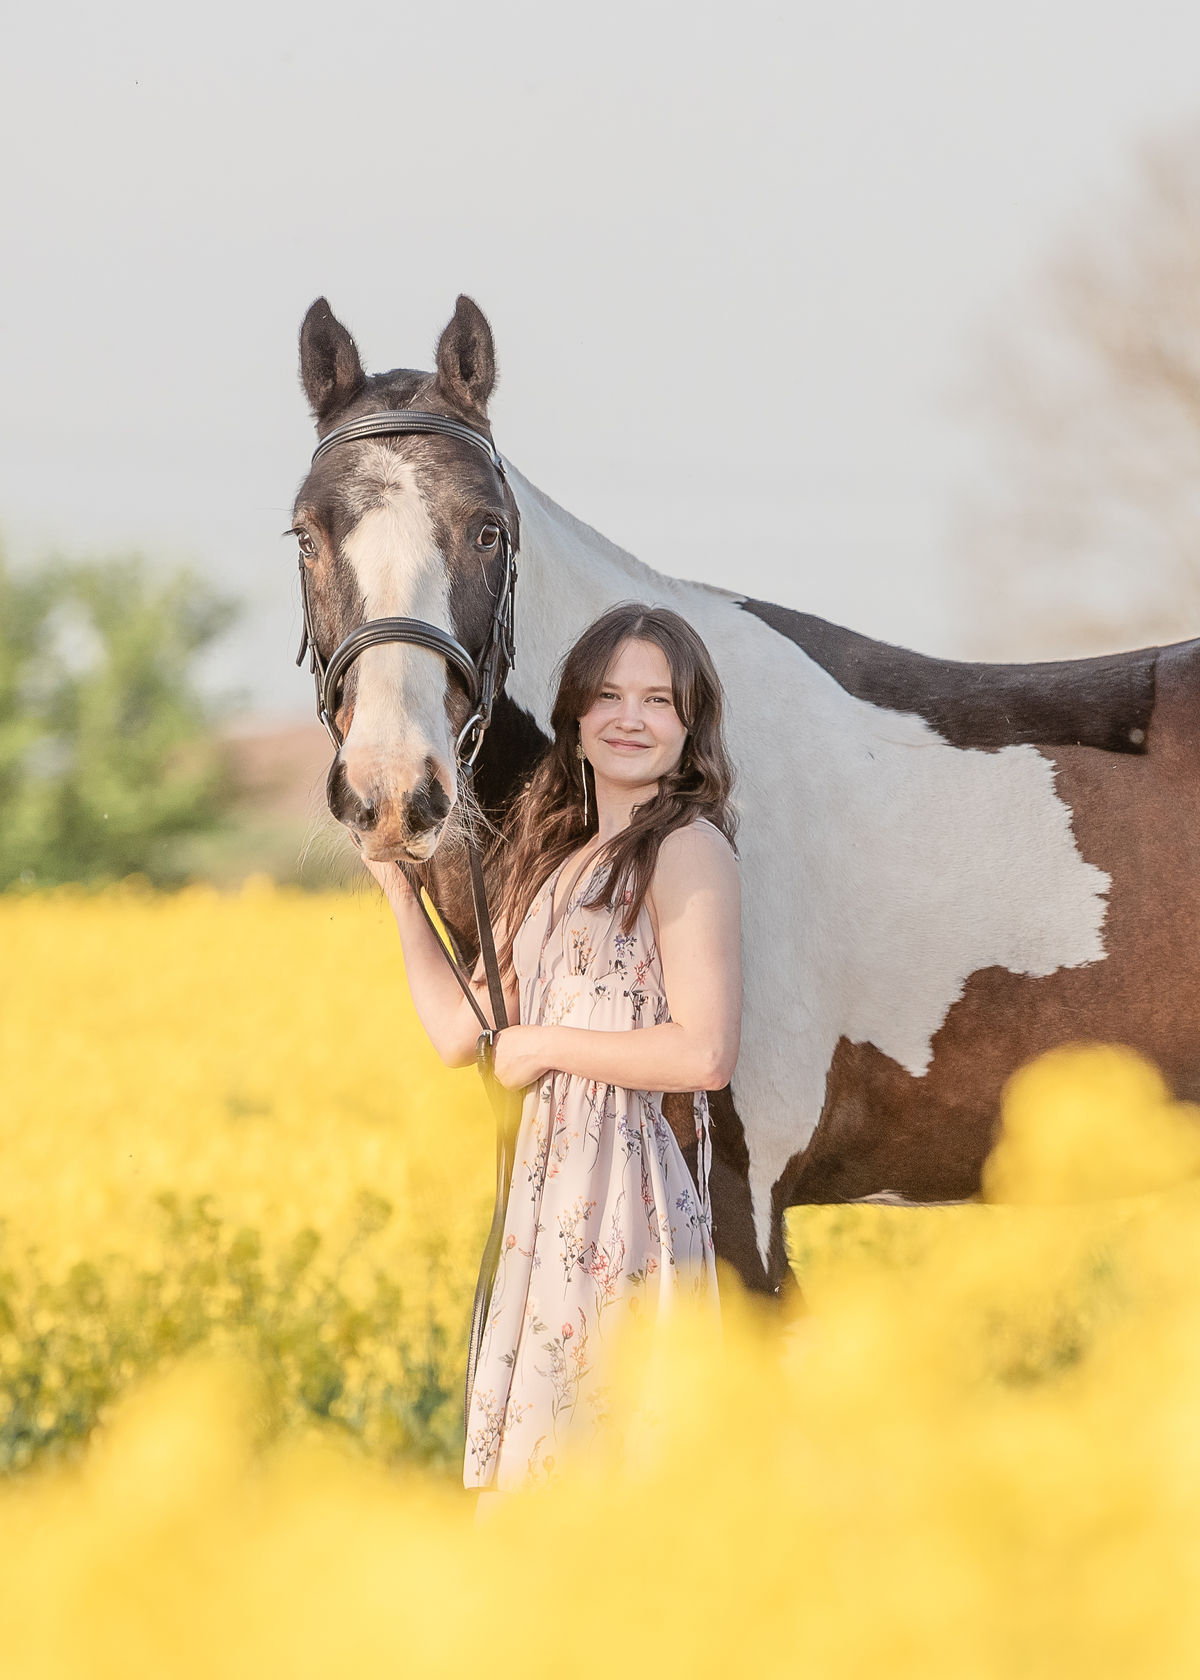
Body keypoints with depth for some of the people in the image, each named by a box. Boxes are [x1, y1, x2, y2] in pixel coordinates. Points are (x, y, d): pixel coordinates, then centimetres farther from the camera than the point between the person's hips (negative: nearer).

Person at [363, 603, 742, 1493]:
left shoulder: (688, 848, -8)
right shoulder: (553, 860, 17)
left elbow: (705, 1054, -18)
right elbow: (460, 1033, 18)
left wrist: (543, 1044, -9)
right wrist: (399, 886, 16)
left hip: (627, 1194, -8)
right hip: (547, 1196, 8)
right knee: (536, 1466, 10)